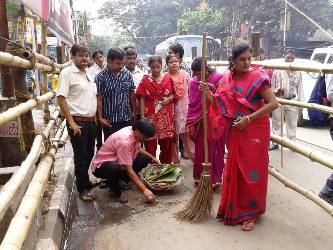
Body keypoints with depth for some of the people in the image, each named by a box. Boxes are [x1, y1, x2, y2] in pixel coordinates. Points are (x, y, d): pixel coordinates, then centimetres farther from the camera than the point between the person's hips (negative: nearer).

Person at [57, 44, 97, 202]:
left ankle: (83, 180, 33)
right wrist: (71, 123, -17)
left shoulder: (89, 75, 14)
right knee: (81, 156, 2)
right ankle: (83, 188, 15)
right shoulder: (67, 73, -8)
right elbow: (61, 98, -14)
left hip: (91, 121, 7)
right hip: (78, 122, -7)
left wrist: (96, 118, 13)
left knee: (89, 154, 15)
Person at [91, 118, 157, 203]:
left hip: (117, 161, 9)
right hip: (101, 165, -9)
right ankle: (115, 190, -10)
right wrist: (144, 190, -33)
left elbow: (138, 149, 17)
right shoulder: (124, 141, -33)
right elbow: (129, 170, -33)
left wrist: (151, 157, 3)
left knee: (145, 159, -3)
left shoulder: (134, 132, -8)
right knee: (115, 168, -42)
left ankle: (121, 180, 7)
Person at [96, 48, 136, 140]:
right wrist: (100, 118, -14)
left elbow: (131, 94, 9)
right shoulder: (101, 77, -10)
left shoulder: (127, 74, 1)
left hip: (127, 118, 4)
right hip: (109, 121, -3)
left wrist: (133, 111, 10)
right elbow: (99, 99, -11)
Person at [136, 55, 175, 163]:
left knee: (167, 143, 9)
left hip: (166, 116, 2)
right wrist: (142, 117, -9)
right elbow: (142, 99, -3)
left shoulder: (168, 79, 5)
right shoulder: (145, 80, -1)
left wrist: (169, 99, -9)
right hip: (151, 116, -2)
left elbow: (173, 94, 14)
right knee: (150, 144, 2)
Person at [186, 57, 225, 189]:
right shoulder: (193, 82, 3)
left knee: (215, 149, 6)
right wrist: (189, 123, 5)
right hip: (199, 122, 3)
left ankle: (215, 179, 19)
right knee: (200, 150, 9)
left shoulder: (218, 78, -9)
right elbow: (191, 103, 7)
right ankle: (199, 177, 24)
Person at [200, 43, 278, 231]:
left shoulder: (257, 78, -11)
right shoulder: (227, 79, 4)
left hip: (255, 131, -5)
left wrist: (248, 118, -20)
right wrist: (208, 94, -10)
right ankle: (234, 209, 31)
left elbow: (273, 103, -17)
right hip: (235, 132, 5)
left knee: (252, 170, 2)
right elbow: (220, 108, 6)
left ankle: (251, 214, 18)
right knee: (234, 170, 13)